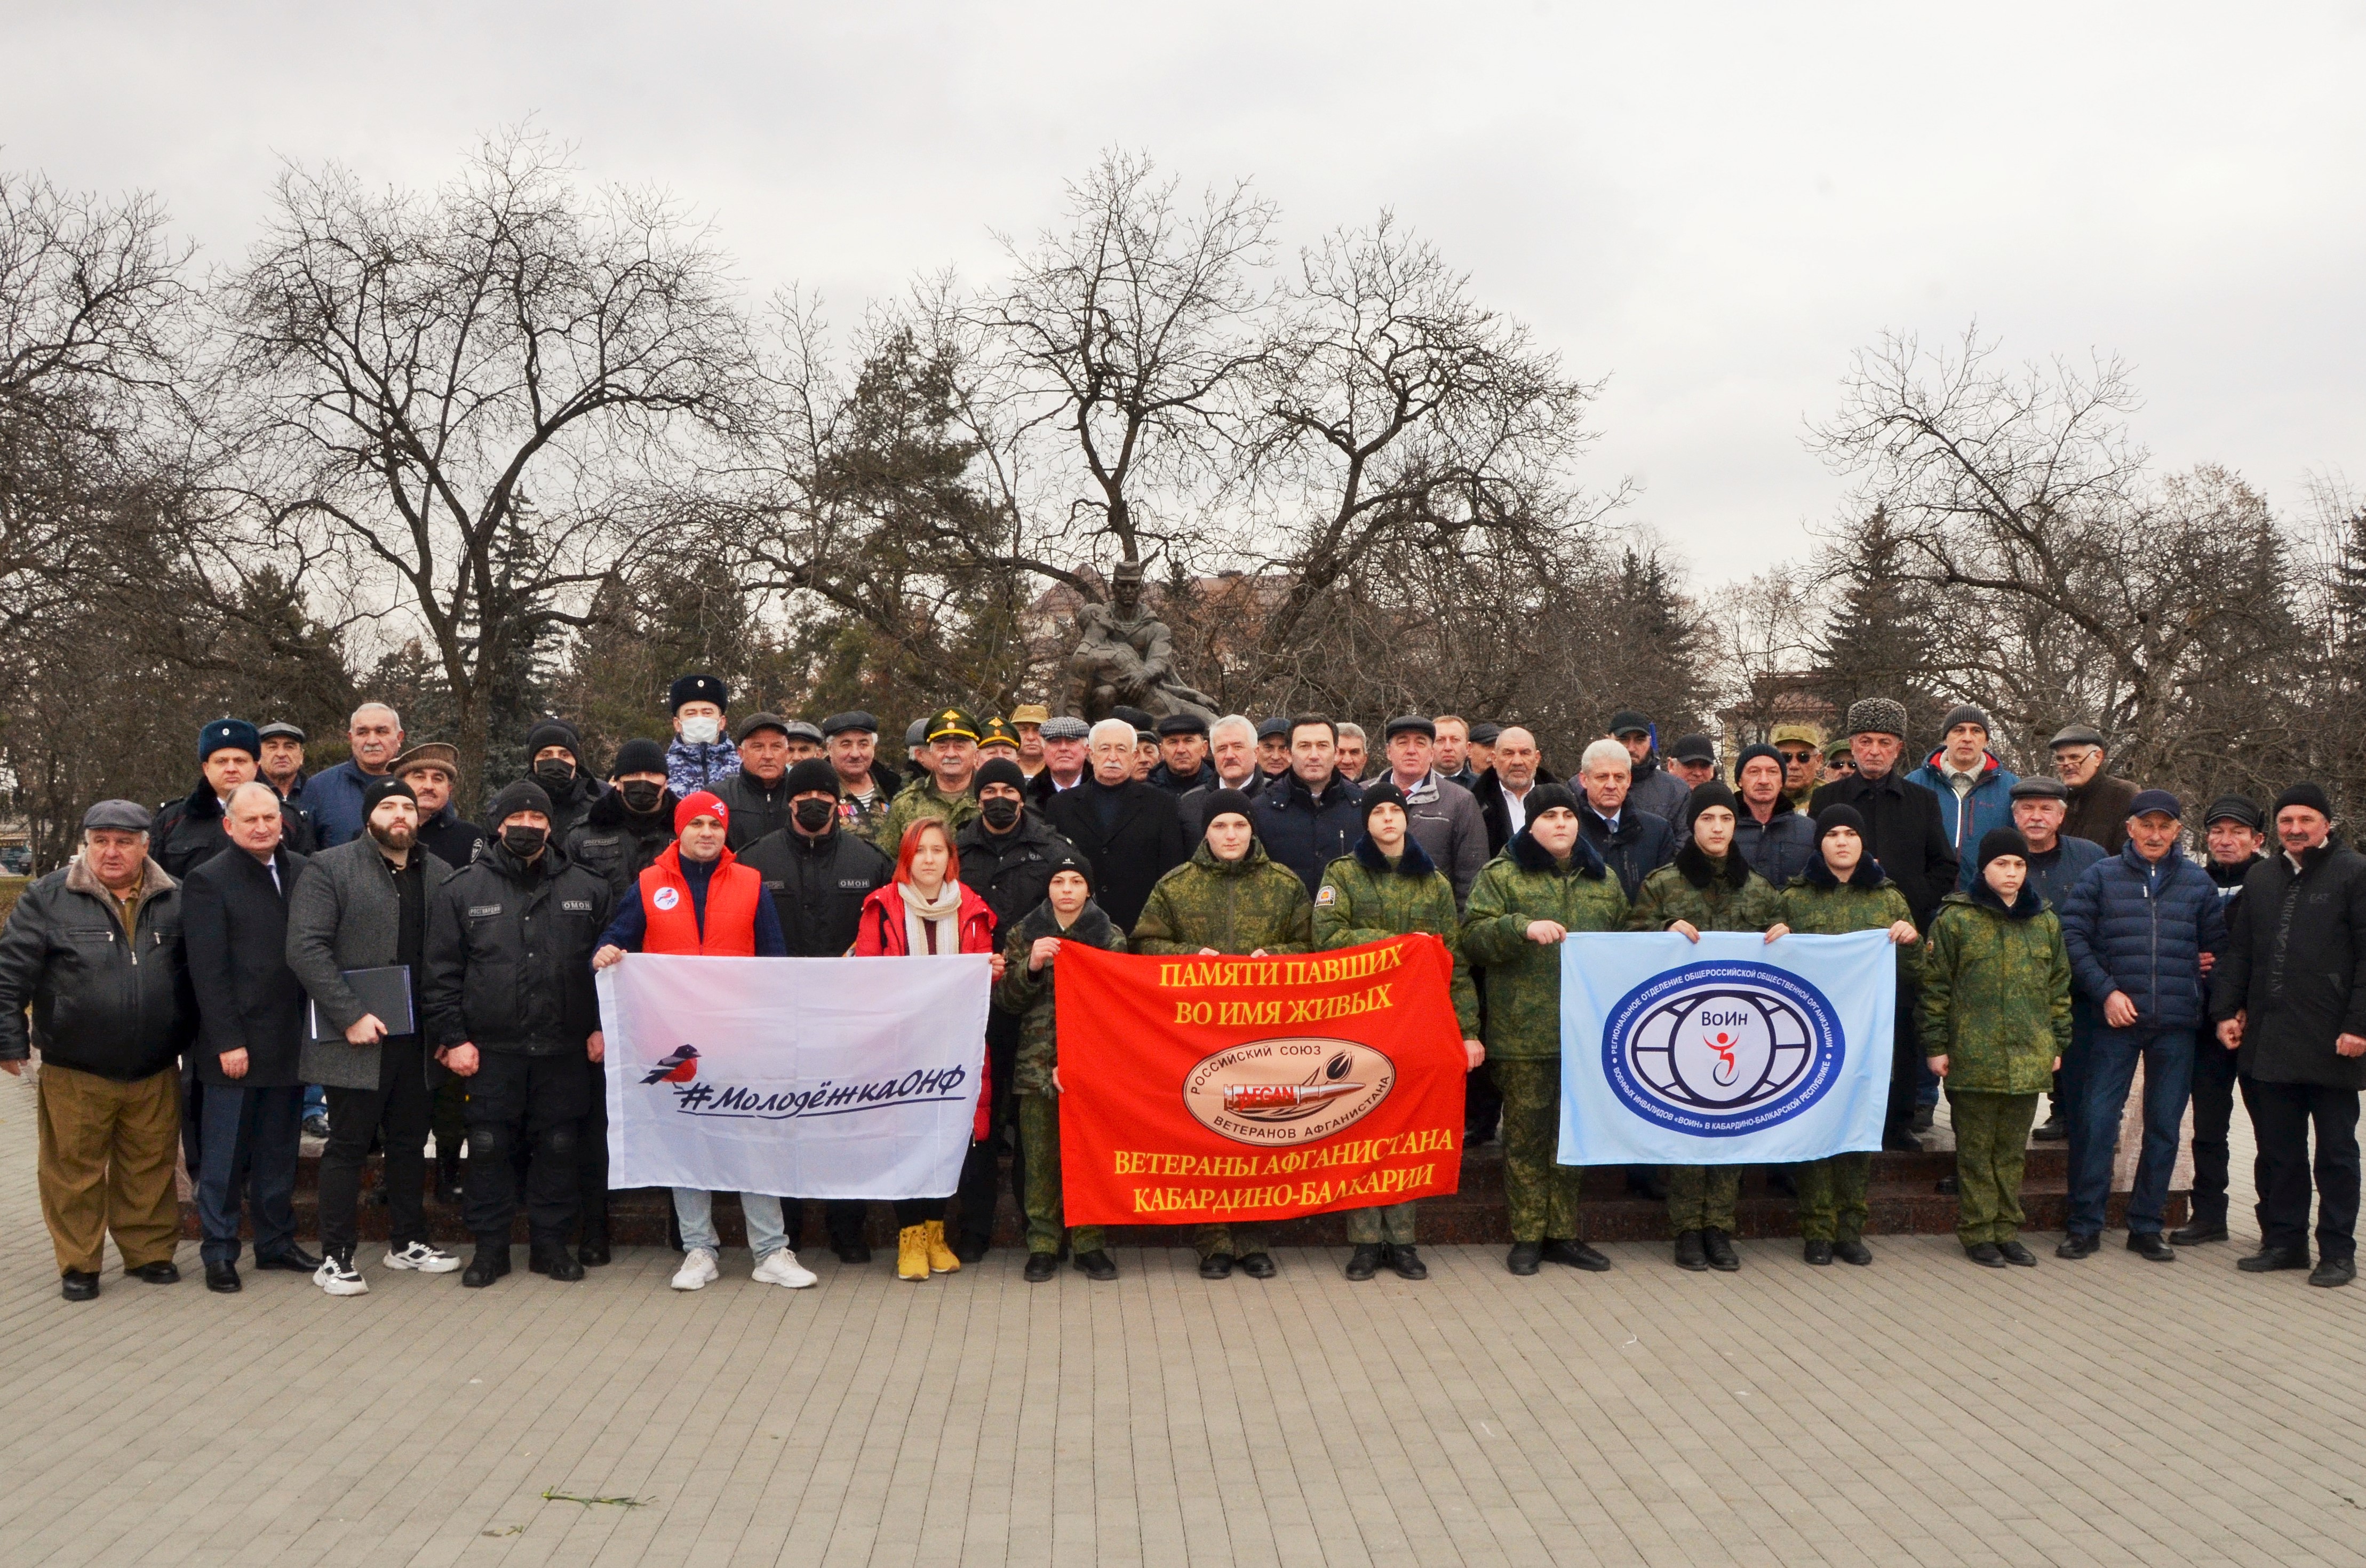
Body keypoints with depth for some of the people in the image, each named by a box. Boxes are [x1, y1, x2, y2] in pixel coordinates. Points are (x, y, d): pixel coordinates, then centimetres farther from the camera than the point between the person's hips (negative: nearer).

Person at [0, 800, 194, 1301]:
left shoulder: (175, 899, 5)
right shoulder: (49, 898, -2)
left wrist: (195, 1040, 14)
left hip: (156, 1072, 2)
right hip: (74, 1074, -2)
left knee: (151, 1167, 10)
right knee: (74, 1171, 5)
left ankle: (150, 1252, 24)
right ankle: (78, 1265, 18)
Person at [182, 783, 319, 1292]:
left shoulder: (302, 872, 8)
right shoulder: (208, 882, -5)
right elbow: (209, 972, -10)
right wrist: (228, 1042, -14)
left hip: (291, 1039, 5)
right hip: (236, 1045, -5)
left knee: (279, 1153, 13)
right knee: (225, 1154, 4)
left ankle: (276, 1241, 23)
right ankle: (219, 1252, 14)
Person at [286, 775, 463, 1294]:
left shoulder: (439, 876, 10)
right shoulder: (329, 868, -5)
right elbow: (306, 948, -13)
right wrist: (352, 1015, -18)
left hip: (417, 1038, 5)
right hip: (358, 1037, -5)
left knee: (410, 1143, 14)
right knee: (348, 1146, 1)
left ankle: (408, 1243, 26)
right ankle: (335, 1257, 9)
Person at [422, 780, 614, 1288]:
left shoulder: (587, 889, 8)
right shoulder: (462, 891, 3)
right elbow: (441, 972, 2)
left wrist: (602, 1026, 3)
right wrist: (452, 1037, -4)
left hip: (565, 1052, 1)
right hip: (491, 1052, -1)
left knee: (559, 1148, 7)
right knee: (488, 1149, 3)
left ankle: (551, 1243, 19)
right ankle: (490, 1246, 16)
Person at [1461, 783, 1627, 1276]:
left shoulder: (1603, 880, 16)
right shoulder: (1501, 875, 2)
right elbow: (1473, 938, -7)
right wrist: (1523, 928, -21)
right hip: (1523, 1032, -4)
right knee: (1527, 1135, 1)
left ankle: (1563, 1234, 19)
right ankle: (1527, 1237, 10)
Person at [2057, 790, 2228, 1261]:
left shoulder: (2198, 882, 8)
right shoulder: (2102, 876, 2)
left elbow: (2216, 948, 12)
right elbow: (2073, 937, -2)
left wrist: (2201, 1000, 2)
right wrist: (2106, 992, -10)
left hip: (2177, 1027, 2)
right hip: (2117, 1022, -2)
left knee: (2164, 1128, 8)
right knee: (2098, 1121, -5)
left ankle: (2147, 1226, 19)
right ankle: (2084, 1226, 4)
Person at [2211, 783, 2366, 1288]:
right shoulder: (2261, 878, 15)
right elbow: (2239, 953, 18)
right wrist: (2226, 1010, 8)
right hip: (2268, 1040, 5)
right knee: (2277, 1150, 10)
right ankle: (2284, 1240, 19)